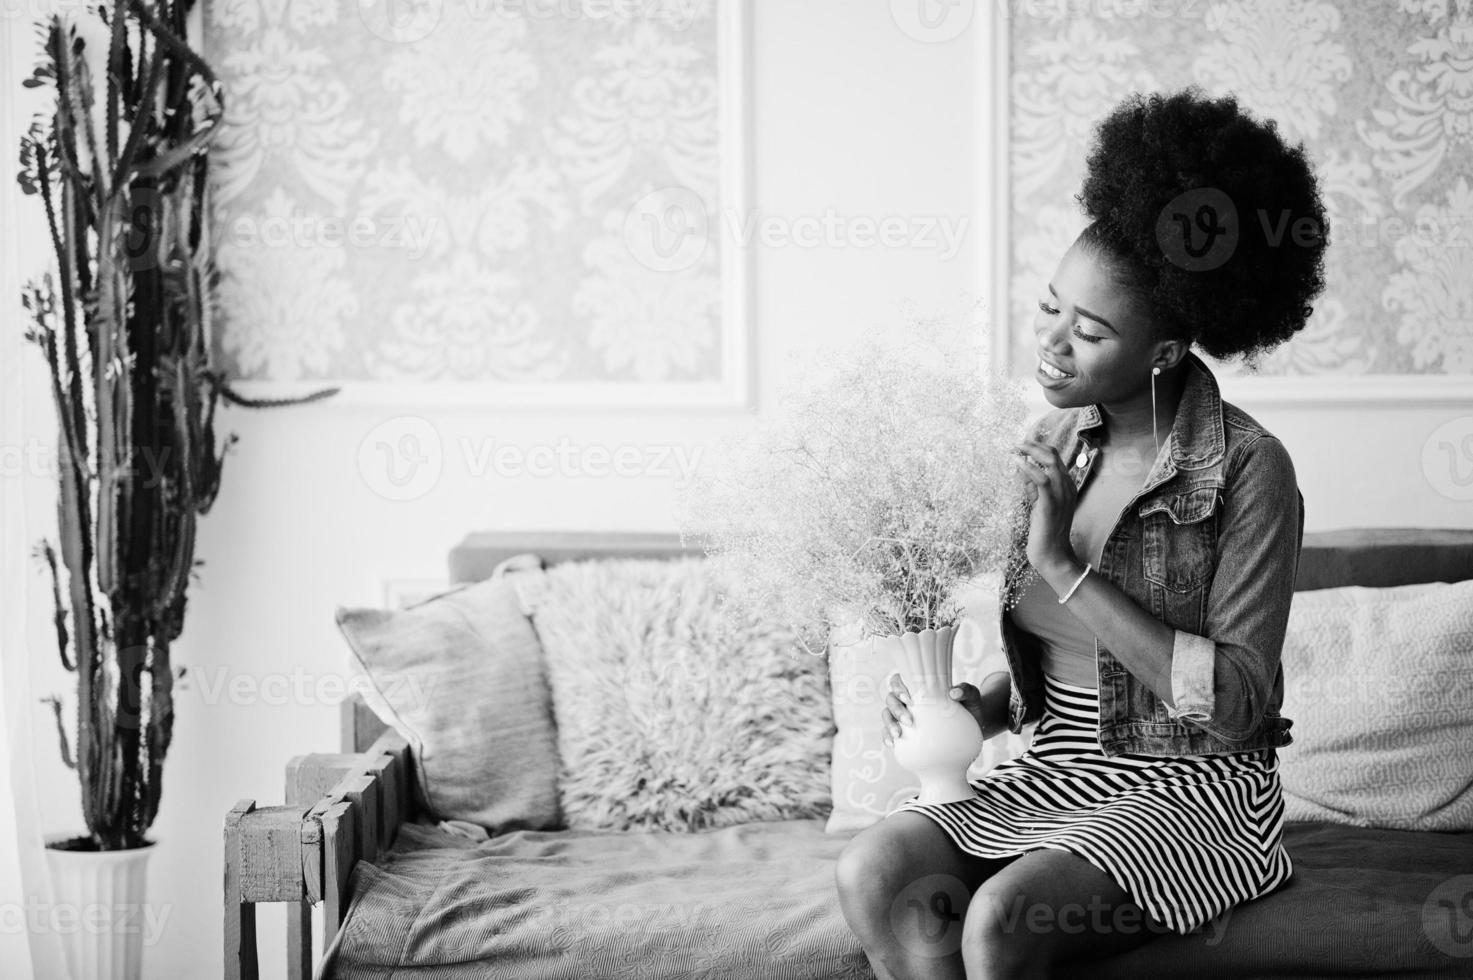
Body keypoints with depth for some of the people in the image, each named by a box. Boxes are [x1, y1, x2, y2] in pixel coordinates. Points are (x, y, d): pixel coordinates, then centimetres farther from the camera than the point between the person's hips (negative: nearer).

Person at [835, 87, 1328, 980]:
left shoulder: (1245, 469, -11)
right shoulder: (1055, 447, 8)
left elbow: (1237, 703, -18)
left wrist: (1067, 567, -19)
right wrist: (977, 709, -4)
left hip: (1195, 790, -6)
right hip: (1057, 776, 6)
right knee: (873, 872, -22)